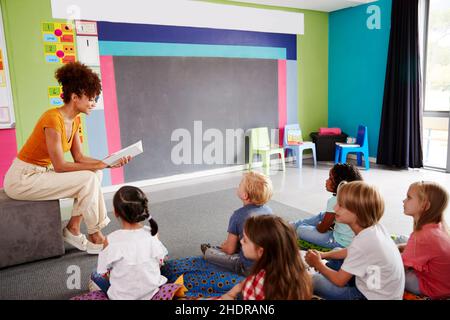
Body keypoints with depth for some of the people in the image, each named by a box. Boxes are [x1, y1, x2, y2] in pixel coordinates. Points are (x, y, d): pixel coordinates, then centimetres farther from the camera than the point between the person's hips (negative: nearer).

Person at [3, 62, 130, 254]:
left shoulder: (75, 120, 3)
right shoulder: (53, 119, -24)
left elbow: (79, 158, 1)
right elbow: (60, 166, -23)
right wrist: (97, 165, -17)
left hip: (42, 172, 9)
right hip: (22, 179, -9)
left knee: (94, 174, -3)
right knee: (88, 179, -20)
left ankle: (73, 228, 0)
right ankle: (94, 238, -6)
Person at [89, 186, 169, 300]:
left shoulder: (111, 240, -23)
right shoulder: (151, 234, -15)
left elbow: (104, 273, -11)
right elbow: (160, 261, -1)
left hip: (122, 296, -2)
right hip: (152, 292, 3)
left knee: (95, 276, 22)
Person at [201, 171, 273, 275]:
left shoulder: (238, 215, -20)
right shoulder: (268, 210, -4)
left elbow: (230, 250, -13)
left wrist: (223, 246, 11)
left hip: (248, 267, -6)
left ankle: (208, 252, 43)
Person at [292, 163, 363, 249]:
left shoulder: (335, 201, -25)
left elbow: (322, 229, -15)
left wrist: (318, 225, 5)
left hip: (341, 243, -9)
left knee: (301, 230, -5)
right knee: (321, 216, 25)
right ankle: (292, 225, 37)